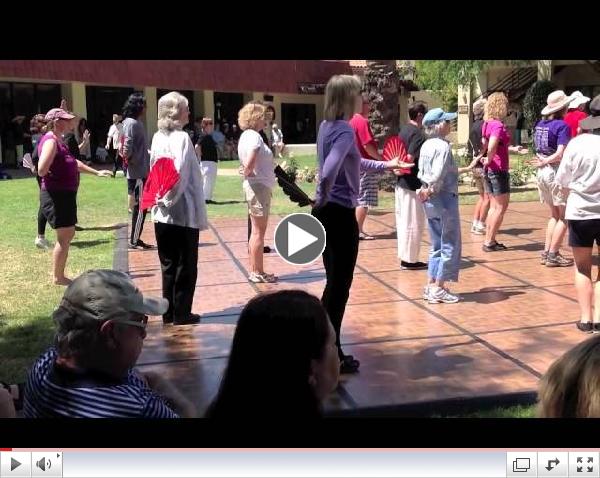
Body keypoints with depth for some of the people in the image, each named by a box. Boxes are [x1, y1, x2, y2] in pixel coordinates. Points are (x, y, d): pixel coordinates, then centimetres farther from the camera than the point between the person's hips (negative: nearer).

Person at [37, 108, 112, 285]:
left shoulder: (59, 141, 14)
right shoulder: (51, 141, -19)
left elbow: (73, 162, 26)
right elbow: (41, 171, -31)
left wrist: (96, 172, 27)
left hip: (65, 194, 10)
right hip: (56, 196, -10)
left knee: (68, 234, 17)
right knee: (64, 237, -3)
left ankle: (59, 274, 27)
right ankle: (58, 278, 9)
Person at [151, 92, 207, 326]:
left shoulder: (158, 137, 7)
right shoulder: (182, 138, -14)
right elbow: (180, 175, -20)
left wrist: (161, 199, 10)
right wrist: (170, 200, -9)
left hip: (162, 213, 7)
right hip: (184, 213, -7)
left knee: (168, 265, 13)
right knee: (186, 266, 5)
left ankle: (169, 313, 19)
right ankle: (181, 313, 10)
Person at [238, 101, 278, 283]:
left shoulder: (247, 135, 14)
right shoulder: (254, 136, -17)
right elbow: (248, 164, -29)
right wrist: (248, 174, -11)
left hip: (256, 187, 10)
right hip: (259, 187, -10)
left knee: (256, 232, 14)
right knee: (259, 232, -2)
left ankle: (255, 271, 21)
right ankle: (257, 272, 5)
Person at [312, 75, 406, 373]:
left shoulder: (328, 126, 11)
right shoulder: (345, 130, -17)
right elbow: (329, 170, -35)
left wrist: (387, 165, 33)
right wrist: (323, 198, -18)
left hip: (327, 214, 9)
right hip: (340, 215, -9)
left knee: (334, 284, 17)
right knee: (340, 286, 2)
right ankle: (332, 356, 13)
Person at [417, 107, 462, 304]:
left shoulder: (426, 145, 10)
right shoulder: (443, 146, -16)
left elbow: (421, 172, 9)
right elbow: (438, 175, -25)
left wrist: (425, 189, -2)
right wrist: (431, 190, -10)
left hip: (430, 200, 8)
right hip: (444, 199, -8)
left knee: (437, 246, 16)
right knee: (450, 246, 2)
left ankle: (430, 286, 19)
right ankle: (438, 288, 4)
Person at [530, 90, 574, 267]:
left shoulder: (540, 124, 9)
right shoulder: (562, 126, -13)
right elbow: (560, 154, -20)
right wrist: (543, 163, -8)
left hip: (542, 173, 8)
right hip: (556, 172, -7)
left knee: (555, 215, 18)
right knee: (564, 216, 4)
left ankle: (546, 252, 16)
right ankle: (553, 255, 3)